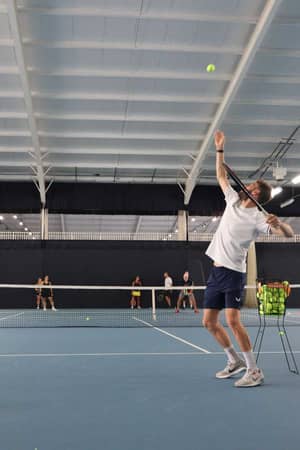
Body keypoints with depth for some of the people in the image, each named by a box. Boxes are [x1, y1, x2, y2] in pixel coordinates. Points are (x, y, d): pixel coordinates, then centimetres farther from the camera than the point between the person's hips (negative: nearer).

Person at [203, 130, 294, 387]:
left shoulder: (257, 218, -9)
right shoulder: (233, 201, 10)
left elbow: (288, 234, -18)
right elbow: (221, 176, 22)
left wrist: (279, 224, -40)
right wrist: (220, 149, 21)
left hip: (233, 272, -7)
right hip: (216, 271, 7)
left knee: (233, 321, -17)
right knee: (209, 322, 7)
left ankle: (254, 371, -5)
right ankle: (235, 361, 23)